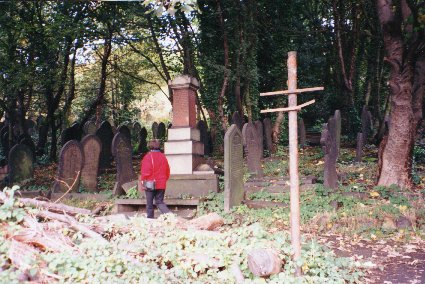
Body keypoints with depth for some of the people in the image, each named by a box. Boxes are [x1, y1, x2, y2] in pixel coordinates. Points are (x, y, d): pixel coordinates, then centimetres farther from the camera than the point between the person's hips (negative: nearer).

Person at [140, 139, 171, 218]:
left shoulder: (148, 156, -9)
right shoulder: (163, 156, 8)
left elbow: (145, 171, -13)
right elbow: (167, 171, 13)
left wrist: (142, 182, -6)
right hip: (161, 184, 5)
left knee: (149, 203, 6)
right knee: (159, 202, 9)